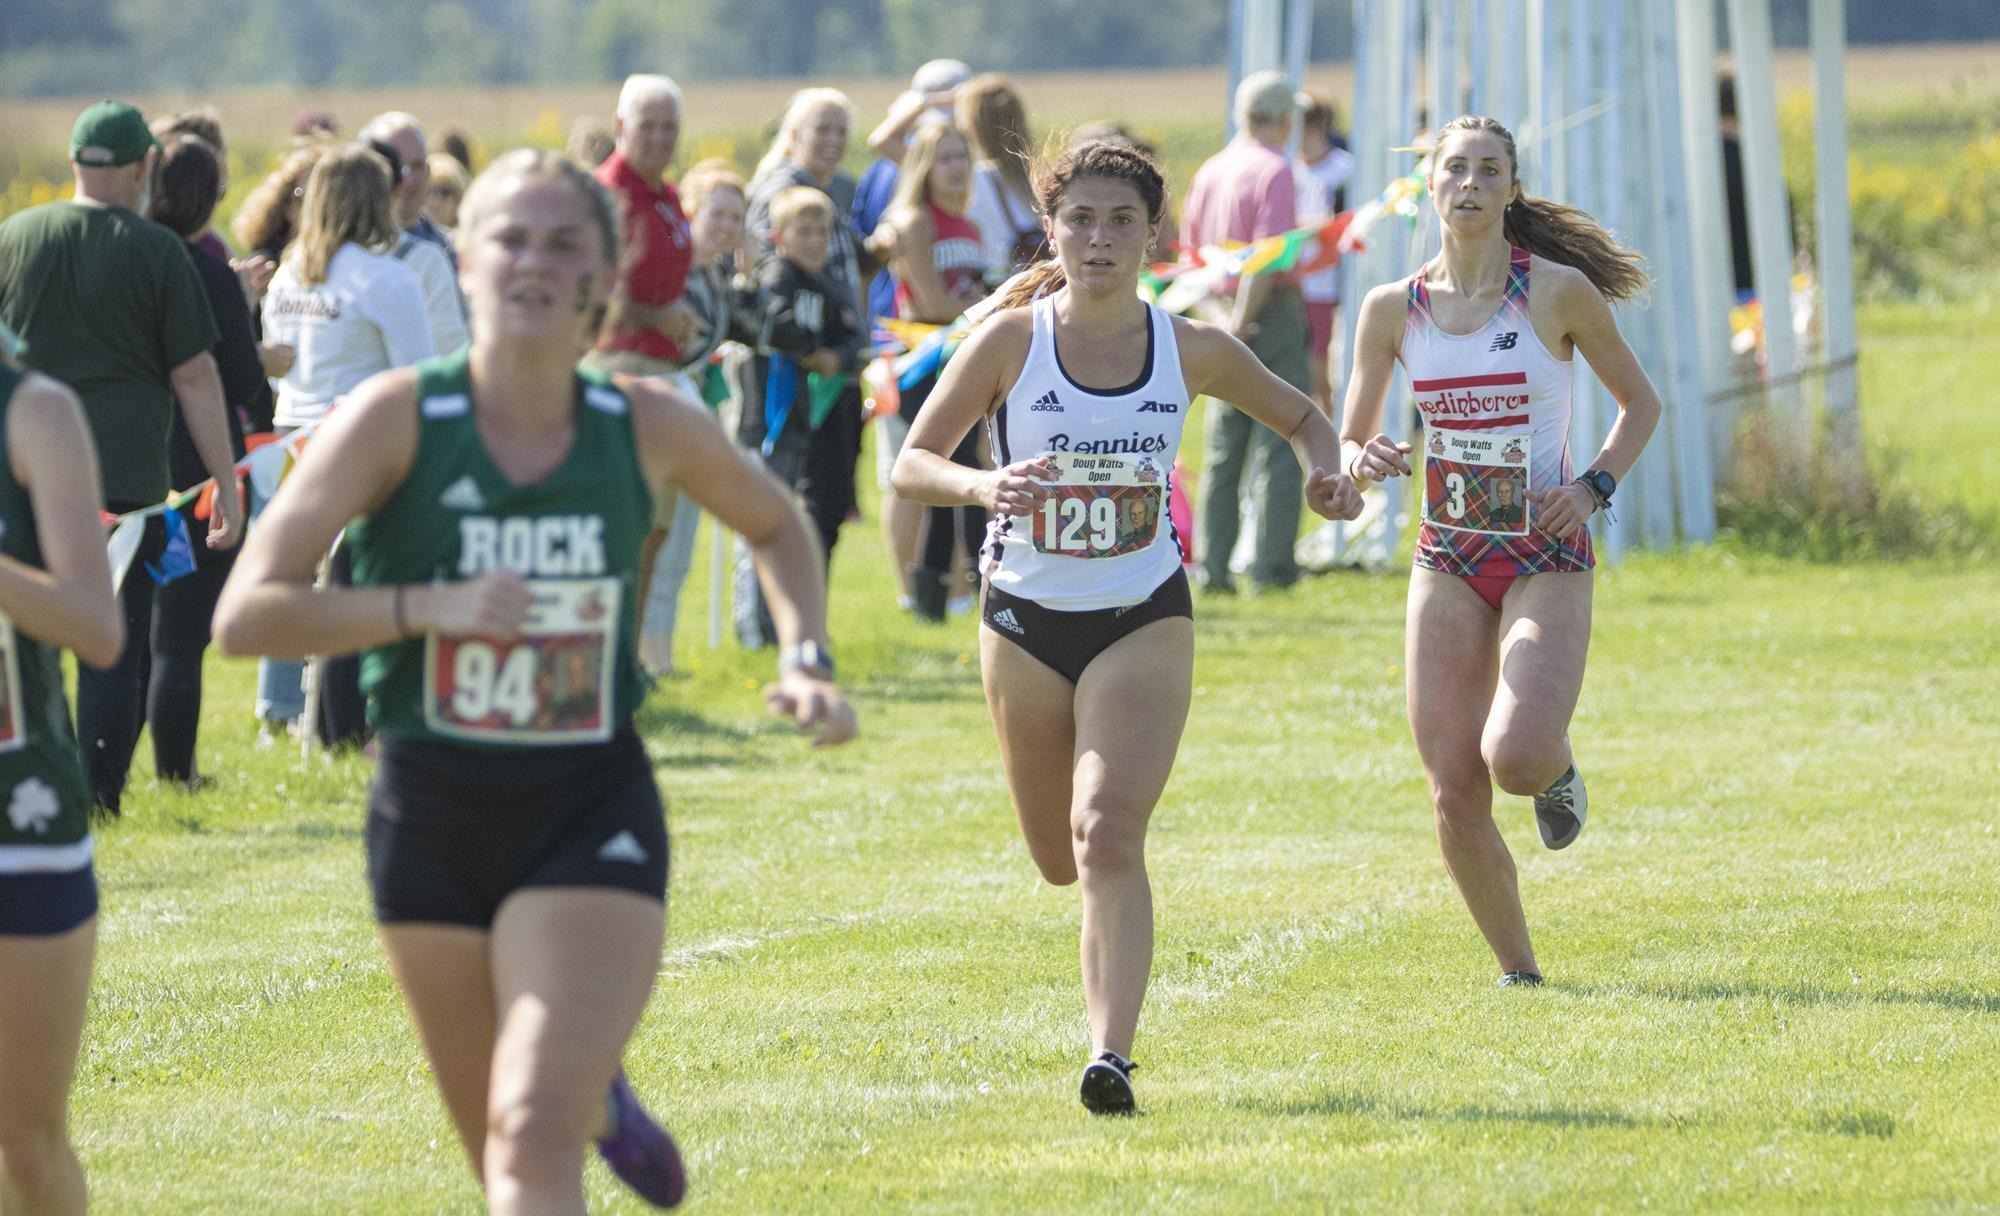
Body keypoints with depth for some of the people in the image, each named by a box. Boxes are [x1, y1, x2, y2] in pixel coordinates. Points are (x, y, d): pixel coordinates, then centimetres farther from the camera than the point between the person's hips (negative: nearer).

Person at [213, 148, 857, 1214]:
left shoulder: (649, 427, -5)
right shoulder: (399, 417, -12)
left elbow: (776, 528, 18)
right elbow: (245, 615, -16)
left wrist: (805, 657, 2)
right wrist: (429, 606, -26)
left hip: (592, 815, -1)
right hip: (432, 816, 1)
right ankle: (600, 1099, 53)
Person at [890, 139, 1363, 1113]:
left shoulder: (1191, 351, -5)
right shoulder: (1011, 341, -10)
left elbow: (1301, 417, 12)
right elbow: (910, 464, -12)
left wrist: (1326, 473, -10)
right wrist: (984, 487, -33)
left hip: (1143, 621, -1)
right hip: (1026, 623, 1)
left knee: (1107, 836, -21)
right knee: (1061, 859, 13)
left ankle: (1112, 1056, -24)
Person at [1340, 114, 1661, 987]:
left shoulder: (1558, 291, -6)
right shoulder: (1393, 310, 2)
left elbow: (1640, 403, 6)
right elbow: (1347, 443, 9)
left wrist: (1594, 486, -10)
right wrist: (1363, 460, -15)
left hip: (1547, 560, -3)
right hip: (1448, 558, 3)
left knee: (1513, 755, -24)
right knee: (1454, 794, -3)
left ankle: (1558, 766, 14)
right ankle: (1518, 972, 15)